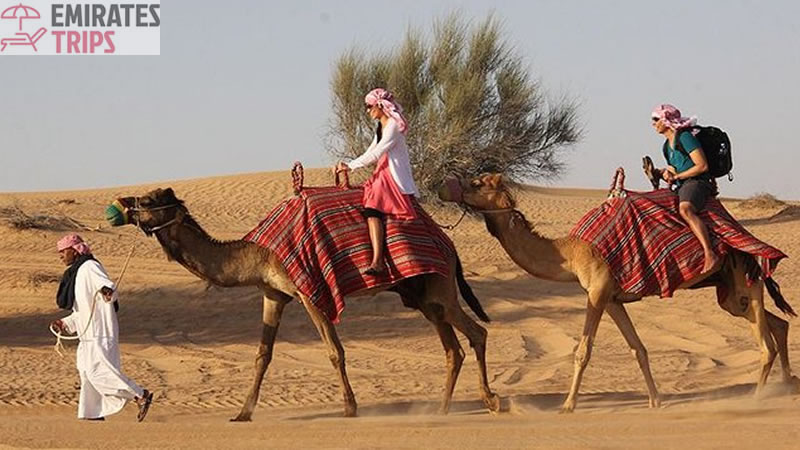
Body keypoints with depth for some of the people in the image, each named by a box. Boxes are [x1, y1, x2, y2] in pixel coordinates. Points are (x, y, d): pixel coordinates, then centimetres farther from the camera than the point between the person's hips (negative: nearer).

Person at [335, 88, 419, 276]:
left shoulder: (393, 126, -10)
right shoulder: (380, 128, 19)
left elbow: (375, 154, -15)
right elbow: (369, 154, 22)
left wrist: (350, 165, -11)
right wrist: (347, 166, 13)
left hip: (394, 179, -11)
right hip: (382, 176, 11)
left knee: (373, 209, -27)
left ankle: (377, 262, -39)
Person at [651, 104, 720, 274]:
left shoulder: (685, 137, -9)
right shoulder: (668, 145, 19)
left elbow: (702, 166, -15)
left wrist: (677, 176, -9)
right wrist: (666, 172, 5)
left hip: (698, 183, -10)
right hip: (681, 188, 11)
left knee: (685, 209, -38)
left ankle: (710, 254, -49)